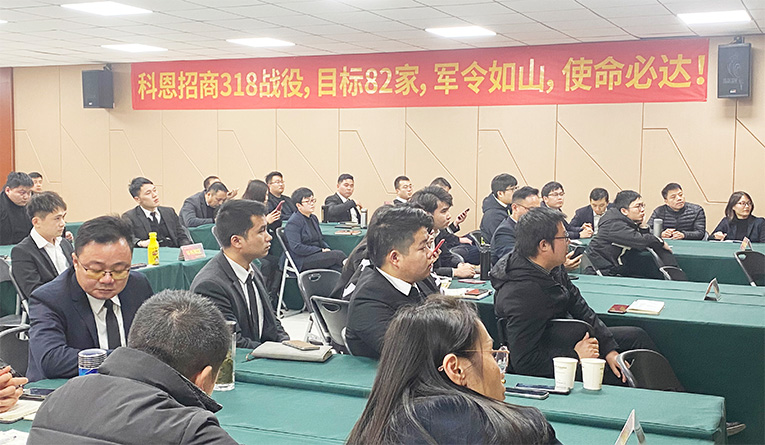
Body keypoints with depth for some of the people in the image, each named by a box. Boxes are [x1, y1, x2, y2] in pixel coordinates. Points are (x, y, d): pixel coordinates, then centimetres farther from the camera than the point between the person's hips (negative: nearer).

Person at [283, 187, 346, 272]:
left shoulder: (313, 218, 20)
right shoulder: (293, 223, -8)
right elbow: (296, 247, -18)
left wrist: (326, 248, 2)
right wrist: (321, 250, -18)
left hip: (316, 254, 8)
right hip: (302, 260, -8)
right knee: (338, 255, -24)